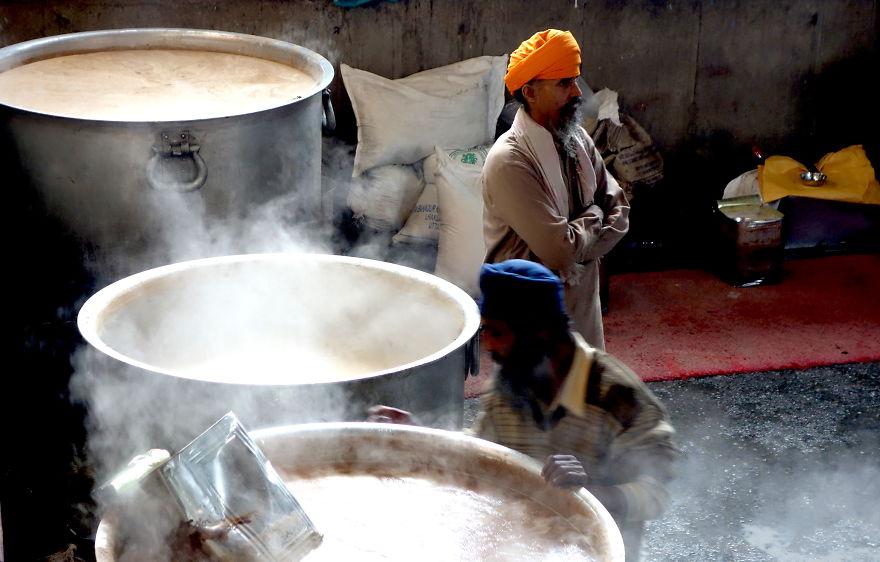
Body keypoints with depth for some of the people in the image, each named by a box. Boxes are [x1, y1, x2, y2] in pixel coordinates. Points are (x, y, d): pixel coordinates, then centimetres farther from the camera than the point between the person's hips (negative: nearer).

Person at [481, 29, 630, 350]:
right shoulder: (509, 162, -24)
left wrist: (578, 247, -13)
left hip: (581, 297, 8)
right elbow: (559, 249, -27)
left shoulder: (577, 139, 2)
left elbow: (618, 210, 4)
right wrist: (593, 218, -8)